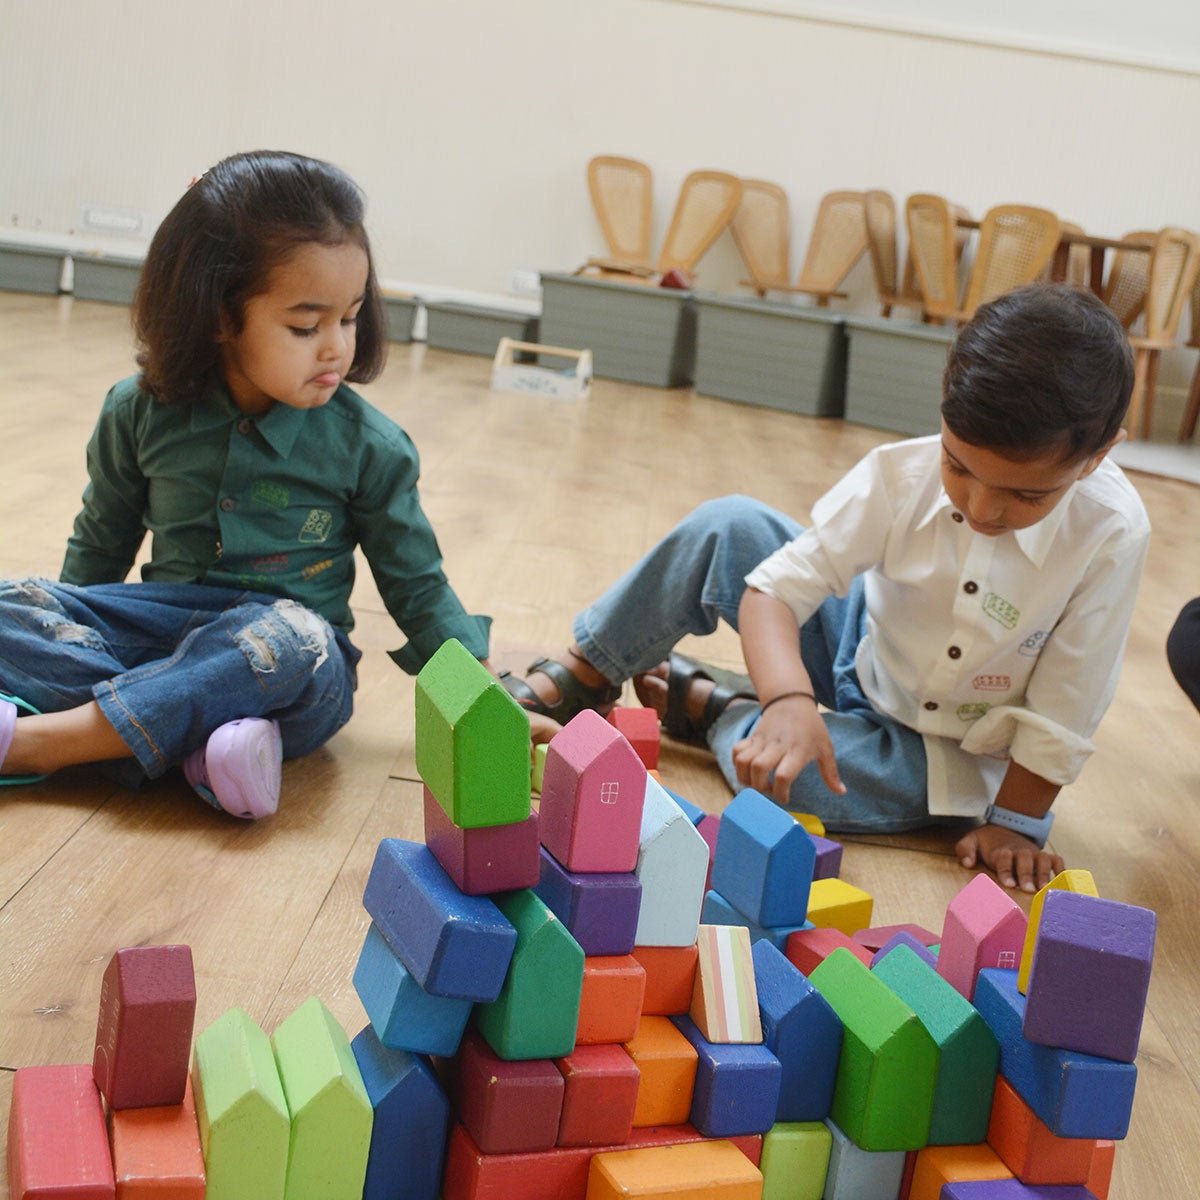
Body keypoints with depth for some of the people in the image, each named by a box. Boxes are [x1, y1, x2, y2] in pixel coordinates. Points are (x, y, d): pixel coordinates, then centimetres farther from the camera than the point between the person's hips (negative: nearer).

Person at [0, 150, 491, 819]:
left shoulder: (370, 446, -4)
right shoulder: (141, 413, 2)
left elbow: (419, 591, 2)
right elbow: (101, 545, 18)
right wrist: (63, 628, 13)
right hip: (165, 621, 3)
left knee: (294, 643, -39)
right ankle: (195, 736, -36)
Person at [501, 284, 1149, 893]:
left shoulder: (1111, 535, -28)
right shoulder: (903, 473, -24)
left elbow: (1062, 711, -18)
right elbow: (778, 585, -26)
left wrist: (1014, 822, -14)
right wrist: (789, 701, -43)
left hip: (943, 749, -2)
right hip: (863, 641, 2)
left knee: (827, 779, -32)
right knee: (726, 526, -19)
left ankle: (705, 703, -1)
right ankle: (583, 673, -1)